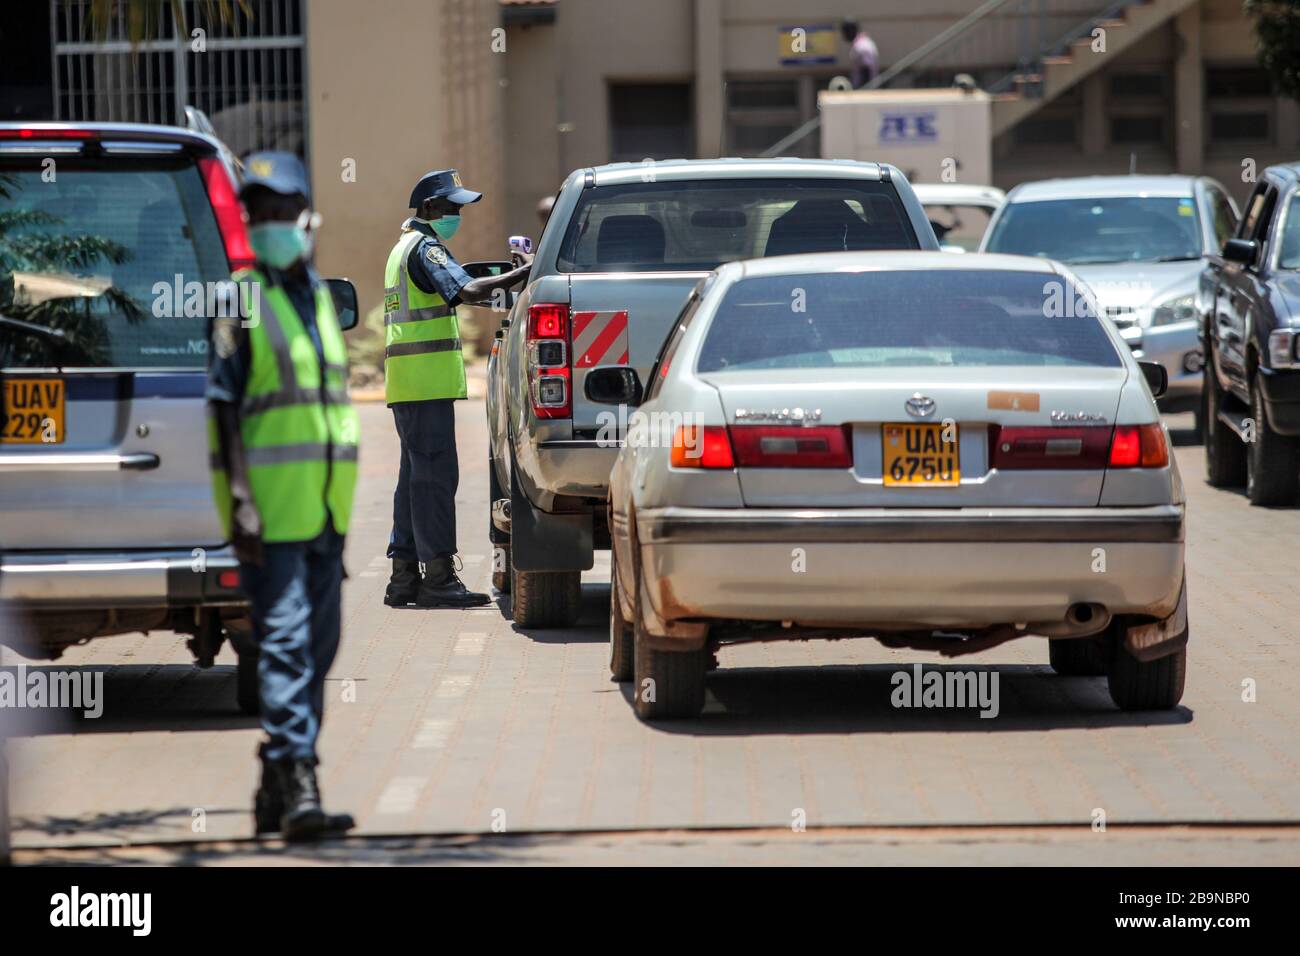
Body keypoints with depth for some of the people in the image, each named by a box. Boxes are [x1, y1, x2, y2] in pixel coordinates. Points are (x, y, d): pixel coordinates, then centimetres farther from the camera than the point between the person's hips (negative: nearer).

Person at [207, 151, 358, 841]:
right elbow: (223, 404, -11)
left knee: (317, 646, 9)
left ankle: (277, 790, 16)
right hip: (269, 509, -8)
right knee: (284, 641, -14)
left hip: (323, 505, 8)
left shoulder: (318, 297, 16)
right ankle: (296, 785, -19)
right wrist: (240, 499, -19)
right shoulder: (242, 300, -6)